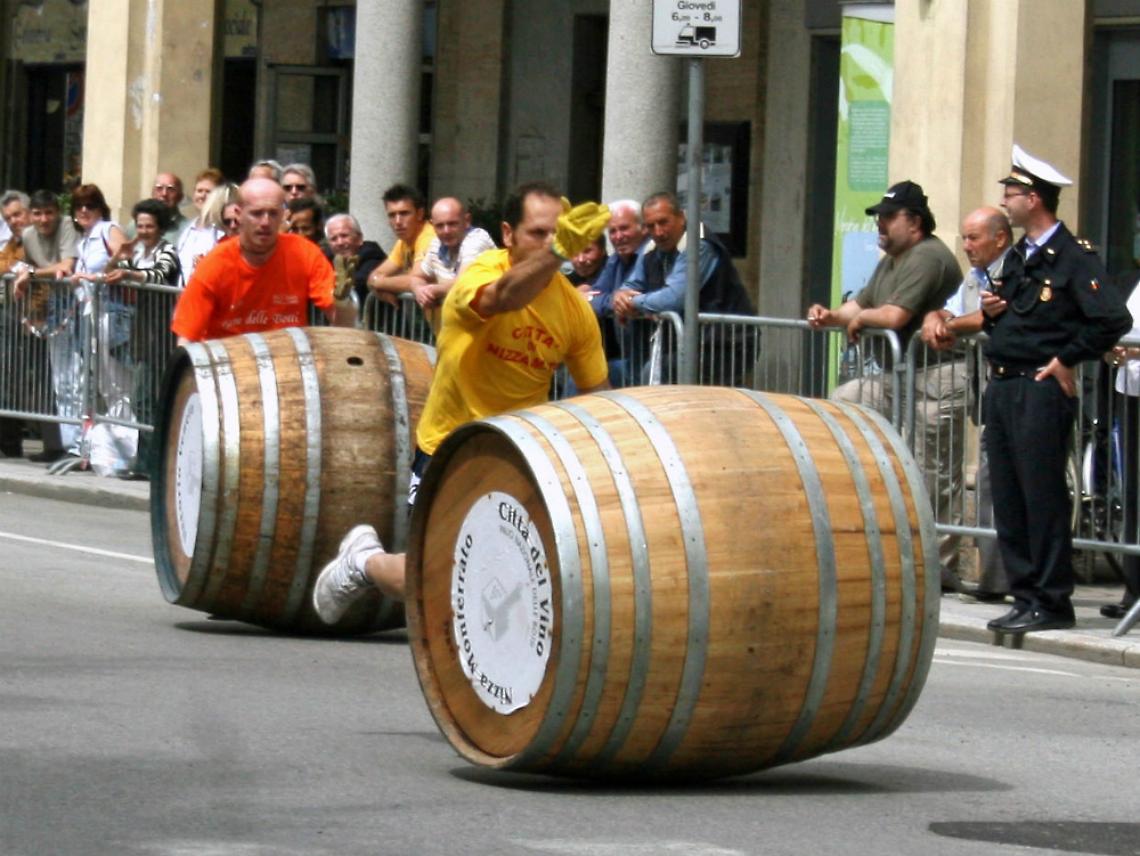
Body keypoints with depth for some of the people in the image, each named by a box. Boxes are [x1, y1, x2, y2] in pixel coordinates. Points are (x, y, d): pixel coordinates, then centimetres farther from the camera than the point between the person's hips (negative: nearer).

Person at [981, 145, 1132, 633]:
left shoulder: (1073, 258, -10)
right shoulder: (1019, 257, 16)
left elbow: (1113, 320, -18)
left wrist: (1068, 359, -13)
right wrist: (992, 312, 7)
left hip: (1041, 389, -9)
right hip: (1002, 387, 9)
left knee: (1043, 498, -5)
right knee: (1008, 500, 8)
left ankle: (1051, 603, 0)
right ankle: (1025, 597, 14)